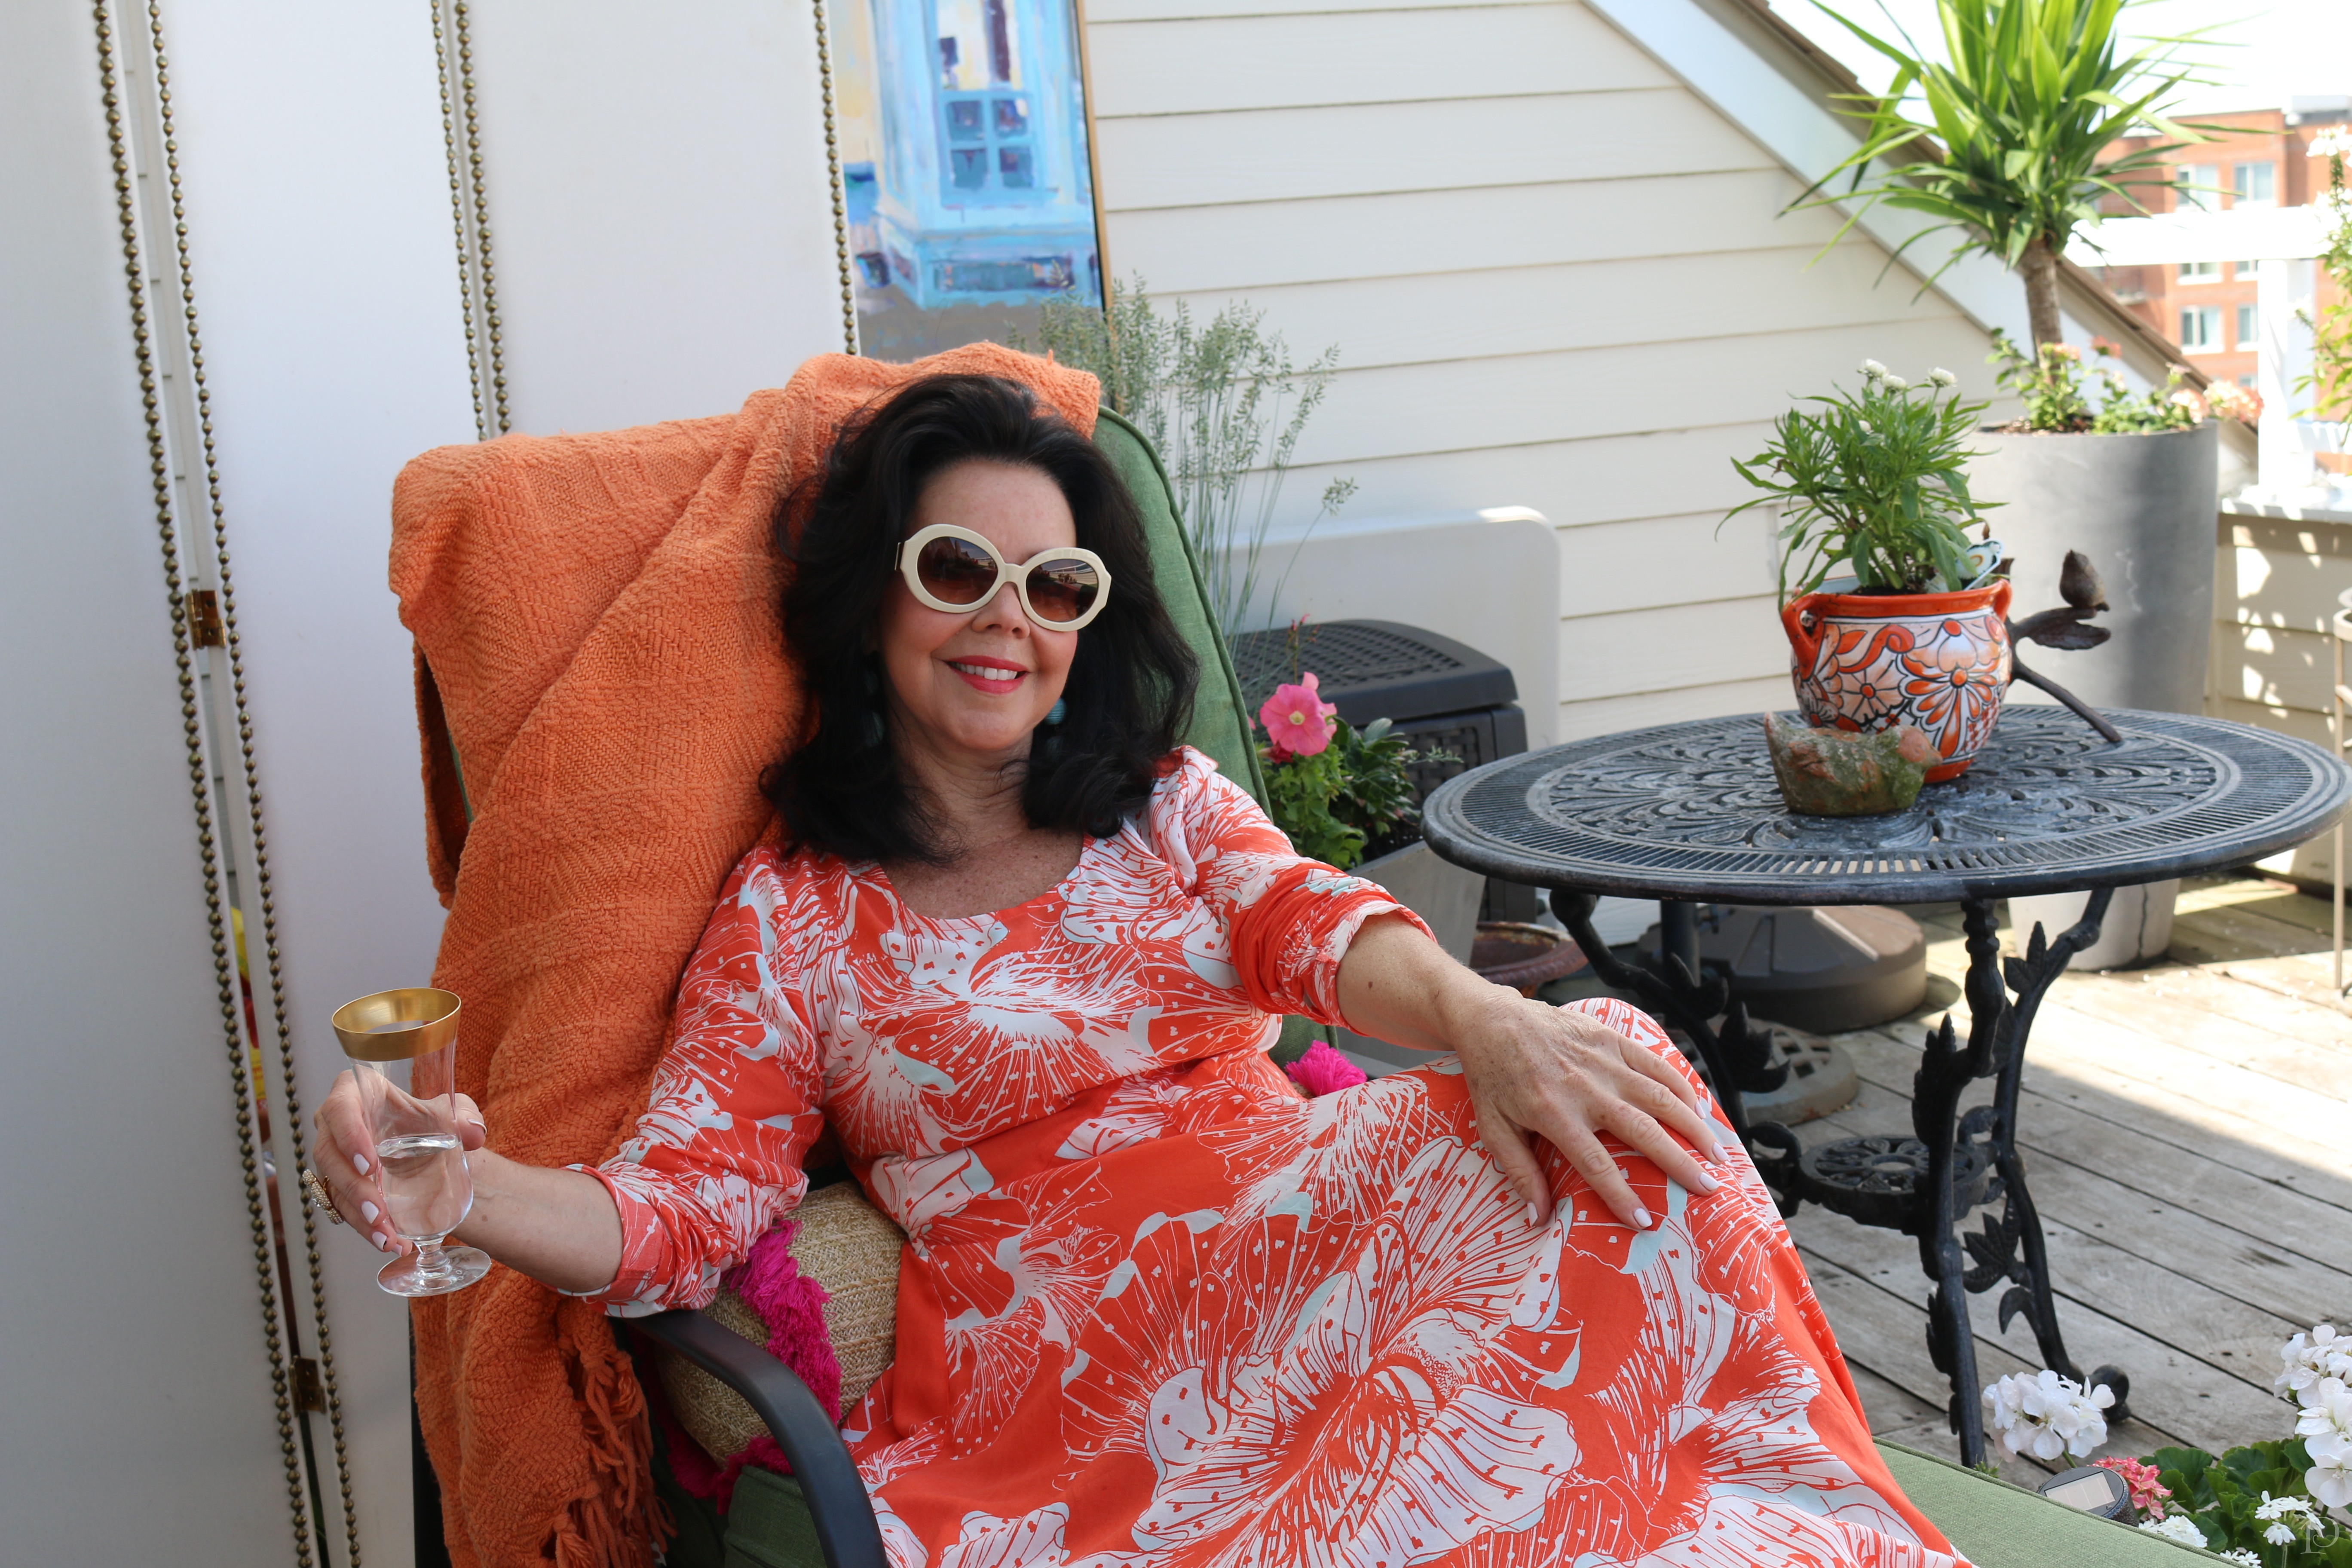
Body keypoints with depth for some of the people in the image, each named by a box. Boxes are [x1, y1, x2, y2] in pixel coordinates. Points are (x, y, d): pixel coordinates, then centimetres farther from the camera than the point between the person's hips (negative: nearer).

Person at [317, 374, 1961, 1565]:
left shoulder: (1167, 798, 19)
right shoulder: (789, 915, 10)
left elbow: (1313, 919, -3)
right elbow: (674, 1208, 2)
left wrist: (1480, 1019, -28)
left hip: (1298, 1234, 4)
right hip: (1059, 1349, -4)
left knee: (1594, 1082, -28)